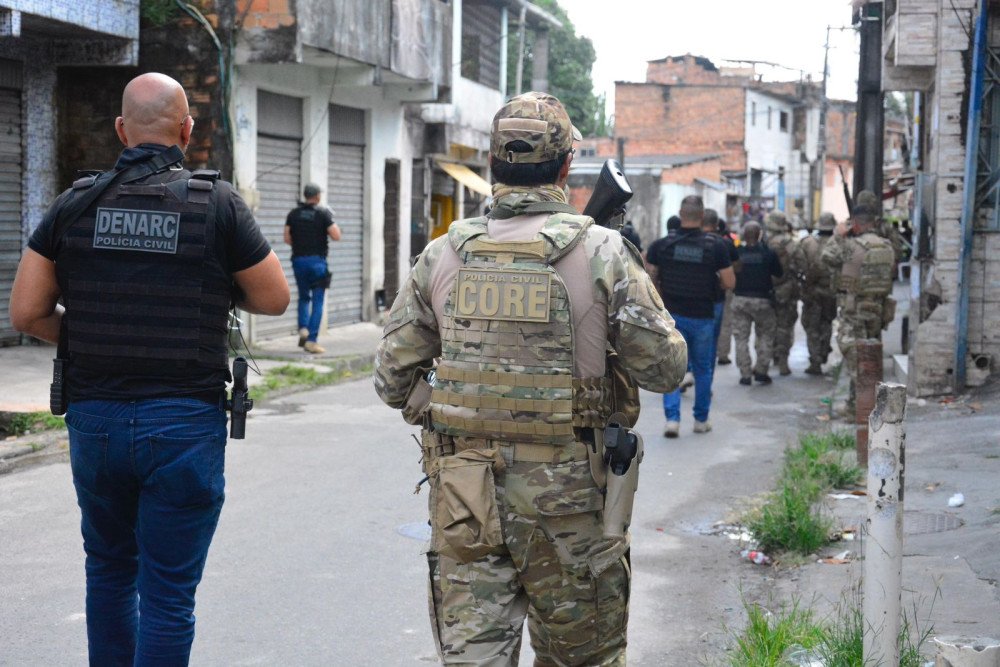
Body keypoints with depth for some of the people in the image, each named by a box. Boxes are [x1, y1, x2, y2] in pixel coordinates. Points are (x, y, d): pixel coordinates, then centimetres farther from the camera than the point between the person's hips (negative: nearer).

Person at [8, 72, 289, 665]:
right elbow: (274, 299, 1)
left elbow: (27, 312, 1)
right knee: (168, 593, 3)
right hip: (185, 423, -3)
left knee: (109, 571, 23)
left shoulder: (76, 204, 2)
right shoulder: (217, 203, -7)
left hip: (94, 418, 3)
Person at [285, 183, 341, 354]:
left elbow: (287, 238, 2)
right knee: (317, 301, 0)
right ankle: (311, 340, -5)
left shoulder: (293, 214, 4)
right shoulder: (322, 213, -6)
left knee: (303, 297, 21)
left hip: (298, 259, 3)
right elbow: (336, 236, -10)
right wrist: (332, 223, 8)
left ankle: (303, 328, 0)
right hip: (317, 261, -3)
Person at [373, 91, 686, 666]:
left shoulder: (444, 255, 2)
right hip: (565, 492, -2)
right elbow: (665, 368, -2)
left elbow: (393, 379, 7)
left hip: (463, 493, 2)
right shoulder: (601, 252, -7)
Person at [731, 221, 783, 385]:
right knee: (765, 335, 14)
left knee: (741, 337, 8)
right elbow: (778, 274, 3)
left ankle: (745, 374, 4)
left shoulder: (736, 252, -7)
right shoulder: (768, 253, -7)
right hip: (762, 300, -1)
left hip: (740, 299, 1)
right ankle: (761, 370, 7)